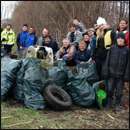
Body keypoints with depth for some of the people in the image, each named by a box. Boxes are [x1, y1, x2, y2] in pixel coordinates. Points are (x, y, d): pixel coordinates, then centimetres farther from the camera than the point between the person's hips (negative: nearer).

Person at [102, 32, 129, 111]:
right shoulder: (112, 48, 3)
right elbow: (107, 61, 4)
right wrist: (105, 72, -1)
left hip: (120, 75, -1)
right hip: (111, 73, 1)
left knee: (119, 90, 8)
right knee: (110, 89, 6)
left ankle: (117, 104, 23)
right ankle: (108, 103, 20)